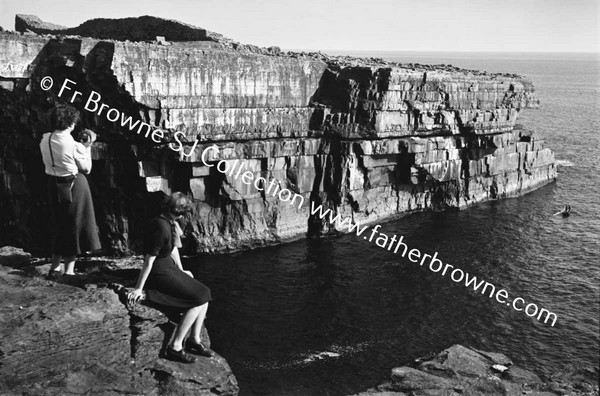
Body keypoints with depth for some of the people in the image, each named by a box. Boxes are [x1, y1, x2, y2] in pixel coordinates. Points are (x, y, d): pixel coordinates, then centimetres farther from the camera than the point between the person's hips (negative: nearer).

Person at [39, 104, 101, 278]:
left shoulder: (45, 140, -5)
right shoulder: (74, 146, -20)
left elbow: (47, 163, 10)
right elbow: (86, 169, -8)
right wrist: (87, 146, -2)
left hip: (54, 184, 5)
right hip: (75, 185, -5)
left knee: (59, 225, 19)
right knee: (74, 225, 9)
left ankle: (55, 267, 25)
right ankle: (69, 270, 15)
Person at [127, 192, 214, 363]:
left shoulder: (170, 223, 5)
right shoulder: (161, 228, -25)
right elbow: (149, 260, -22)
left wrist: (181, 271, 25)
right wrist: (139, 288, -17)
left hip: (169, 268, 10)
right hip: (158, 274, -10)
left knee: (204, 294, 2)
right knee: (198, 299, -15)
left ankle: (195, 340, 9)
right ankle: (175, 347, -11)